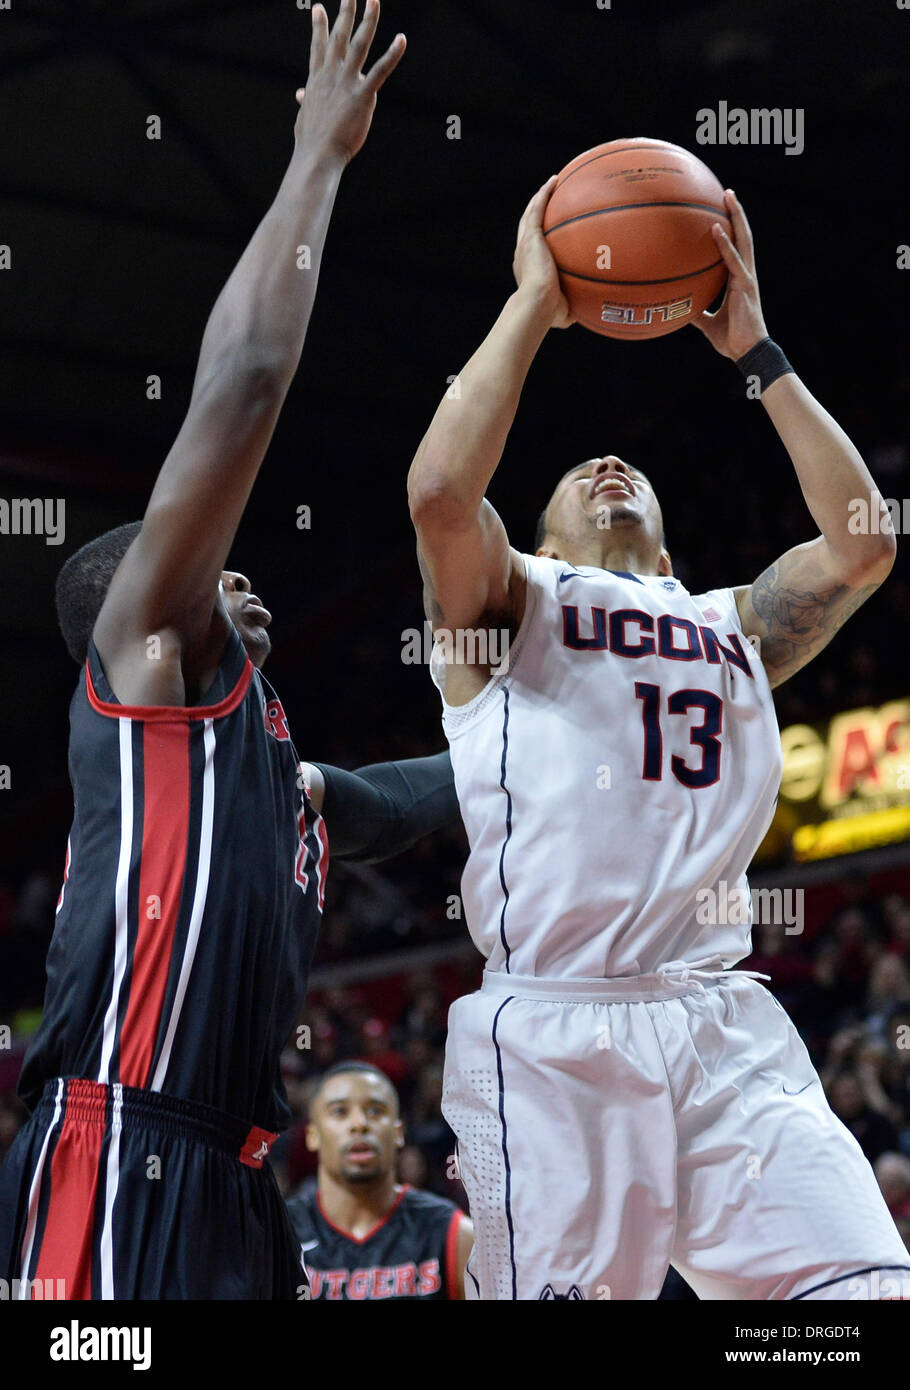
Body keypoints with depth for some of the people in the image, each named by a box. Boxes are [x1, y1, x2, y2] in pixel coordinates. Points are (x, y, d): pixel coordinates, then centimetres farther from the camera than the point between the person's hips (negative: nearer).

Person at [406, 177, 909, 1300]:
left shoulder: (733, 625, 28)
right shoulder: (508, 600, 14)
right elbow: (441, 491, -6)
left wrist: (757, 351, 15)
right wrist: (533, 303, 3)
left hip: (729, 1034, 4)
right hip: (550, 1037, -3)